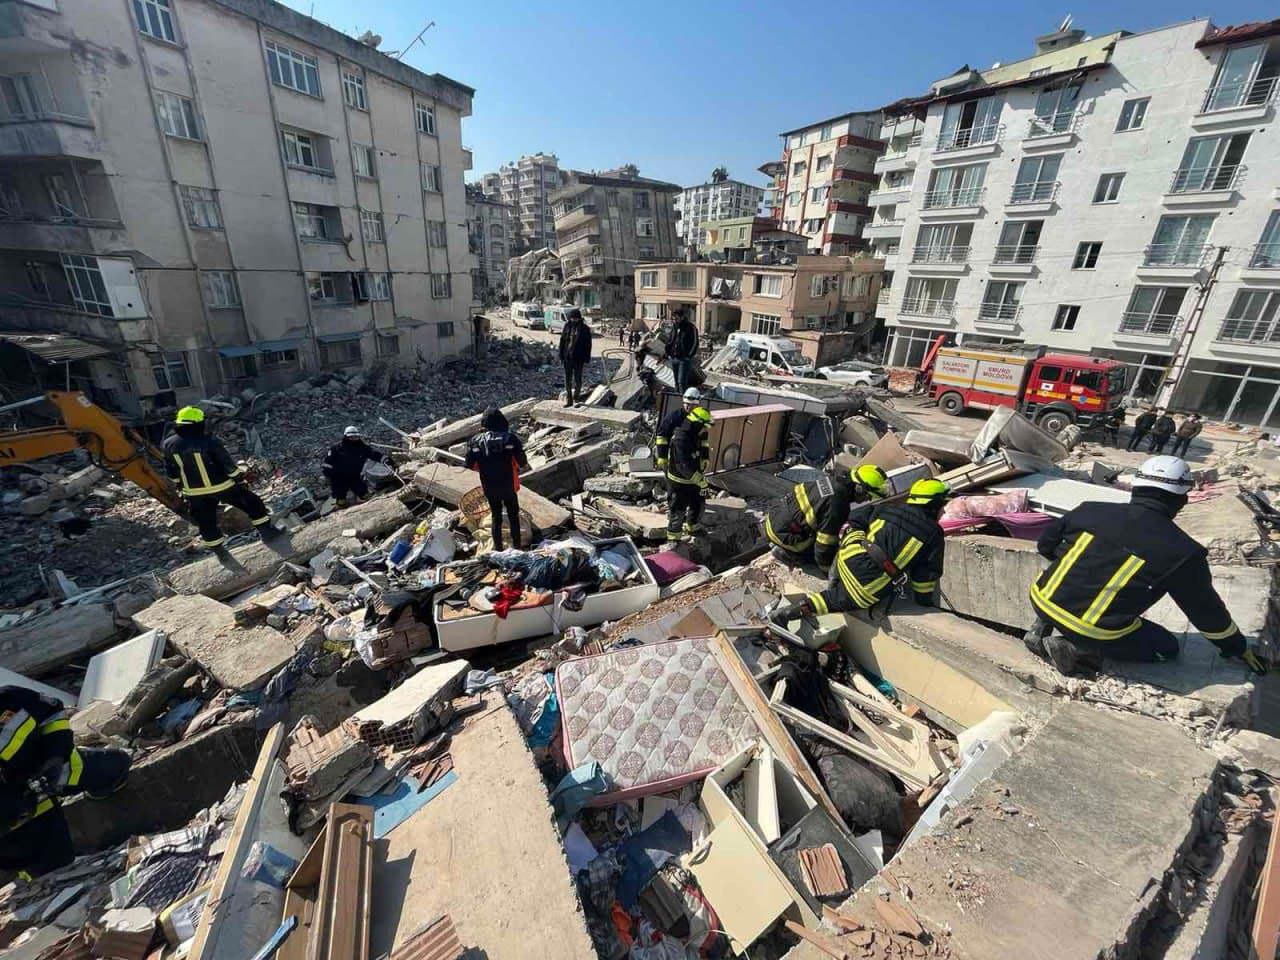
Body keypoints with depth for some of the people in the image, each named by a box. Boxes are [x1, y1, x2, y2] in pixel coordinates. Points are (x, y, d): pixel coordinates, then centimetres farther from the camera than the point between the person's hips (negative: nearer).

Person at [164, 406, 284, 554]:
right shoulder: (210, 442, -20)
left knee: (206, 522, 20)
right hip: (222, 486, -4)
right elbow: (229, 465, -14)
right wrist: (240, 479, 1)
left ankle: (218, 549, 33)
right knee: (252, 503, 15)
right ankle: (266, 531, 20)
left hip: (195, 493, 4)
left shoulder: (169, 444, -6)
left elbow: (171, 471, 6)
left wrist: (180, 484, 22)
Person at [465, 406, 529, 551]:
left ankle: (497, 547, 22)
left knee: (495, 515, 18)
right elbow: (522, 462, -14)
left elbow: (469, 465, -1)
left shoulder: (476, 441, -7)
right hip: (509, 486, -2)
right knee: (513, 515, 15)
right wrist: (524, 465, 10)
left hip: (489, 487, 2)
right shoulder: (511, 438, -14)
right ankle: (516, 546, 20)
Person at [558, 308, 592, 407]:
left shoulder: (585, 329, -2)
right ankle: (568, 399, 14)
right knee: (568, 378, 7)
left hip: (578, 358, -3)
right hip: (567, 357, 3)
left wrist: (587, 358, -6)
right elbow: (562, 341, 8)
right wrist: (561, 356, 3)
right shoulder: (567, 327, 5)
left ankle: (577, 398, 14)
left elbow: (588, 344, -1)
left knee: (577, 378, 2)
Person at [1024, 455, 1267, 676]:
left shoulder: (1090, 510, 2)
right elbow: (1207, 612, 11)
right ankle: (1076, 646, 1)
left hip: (1042, 602, 3)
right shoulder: (1183, 552, -3)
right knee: (1166, 647, 22)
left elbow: (1045, 545, 14)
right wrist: (1238, 647, 30)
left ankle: (1045, 627, 13)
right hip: (1094, 631, -3)